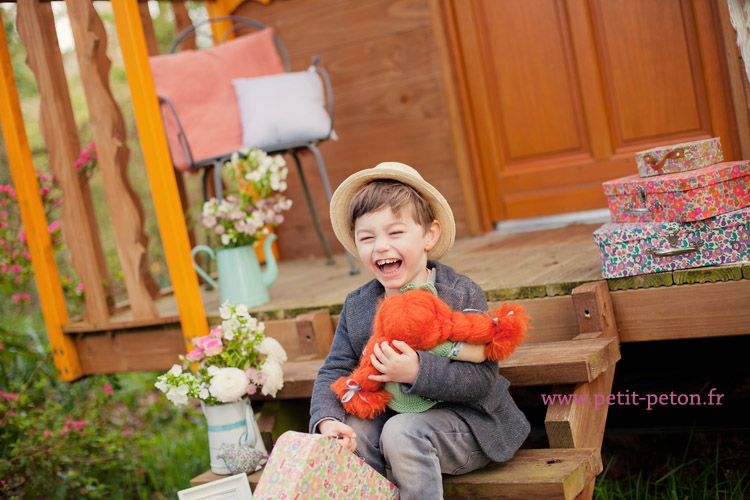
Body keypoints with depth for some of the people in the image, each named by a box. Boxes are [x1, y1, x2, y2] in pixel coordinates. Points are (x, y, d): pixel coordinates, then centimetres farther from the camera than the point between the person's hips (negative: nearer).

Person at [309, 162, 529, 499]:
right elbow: (334, 372, 1)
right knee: (353, 431, -21)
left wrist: (417, 372, -33)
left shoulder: (461, 295, -15)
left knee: (401, 431, -30)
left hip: (466, 421, -5)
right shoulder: (357, 307, 2)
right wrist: (326, 419, -20)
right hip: (393, 413, 5)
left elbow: (482, 379, -21)